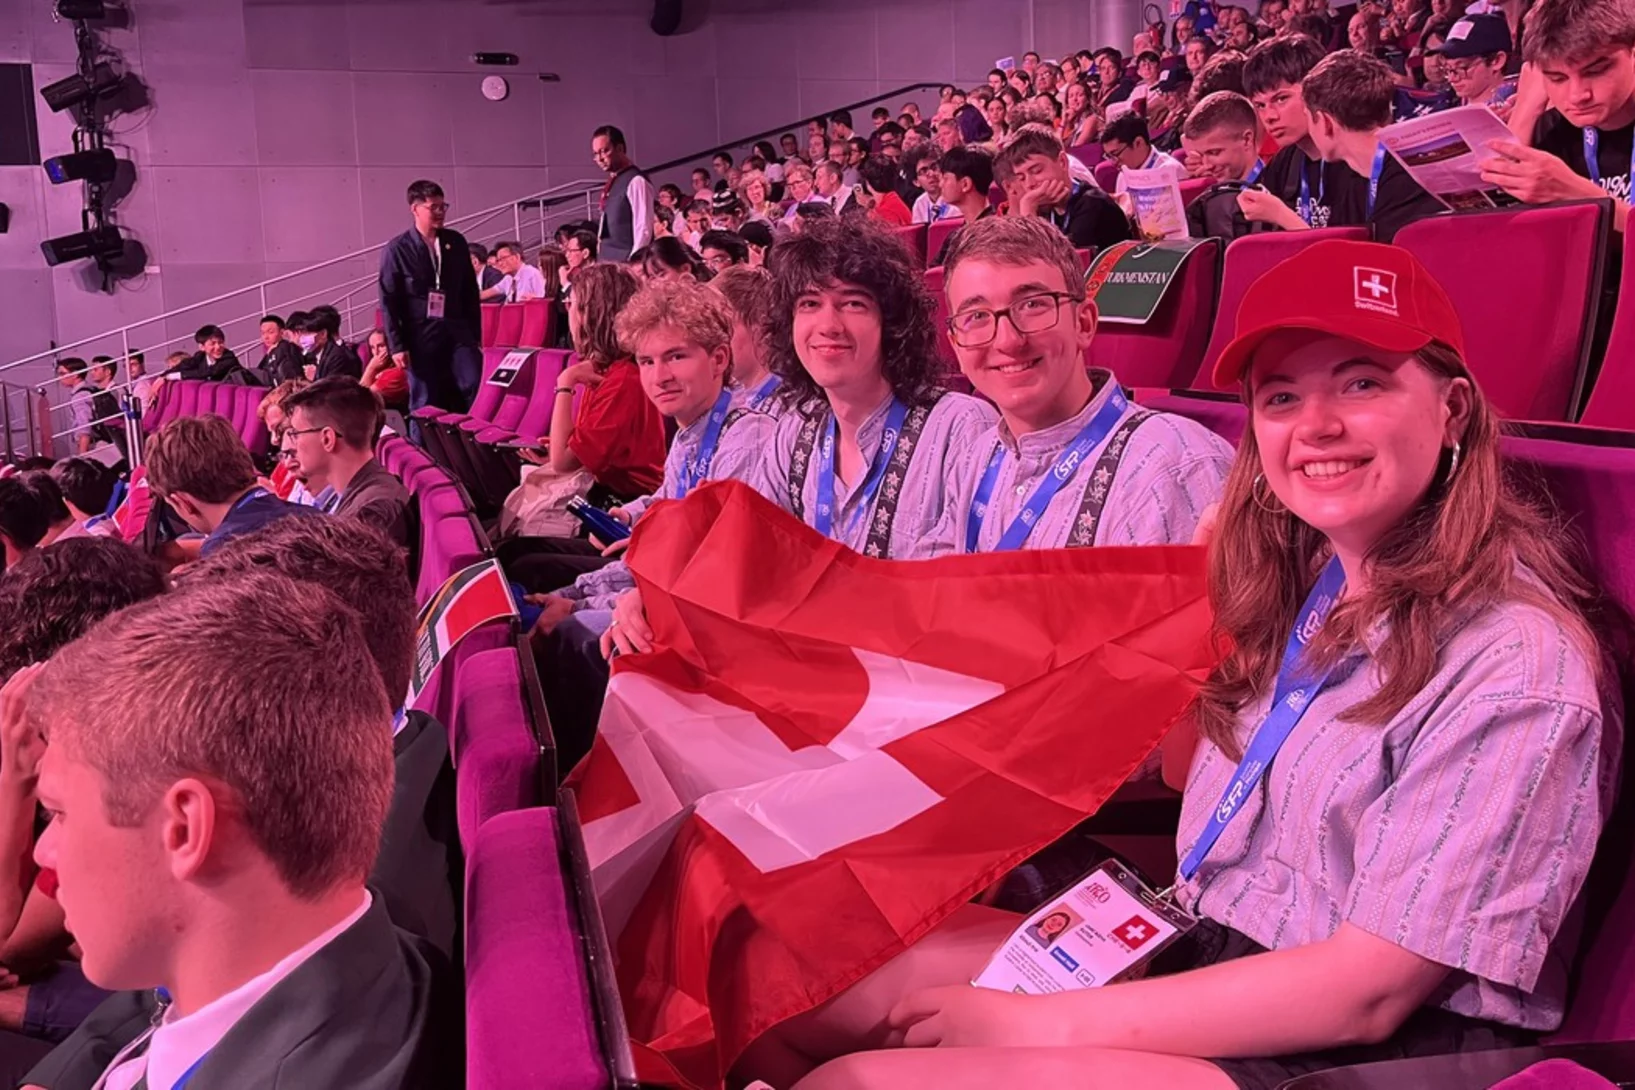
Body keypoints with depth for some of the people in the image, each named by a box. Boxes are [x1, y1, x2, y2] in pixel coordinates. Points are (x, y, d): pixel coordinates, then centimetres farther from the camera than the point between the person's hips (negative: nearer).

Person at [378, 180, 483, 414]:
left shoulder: (456, 242, 8)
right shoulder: (396, 250, -3)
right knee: (425, 405, 4)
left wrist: (475, 334, 11)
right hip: (420, 337, -3)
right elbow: (389, 302, -3)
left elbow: (470, 291, 13)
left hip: (458, 332, 3)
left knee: (476, 389, -8)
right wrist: (396, 345, -8)